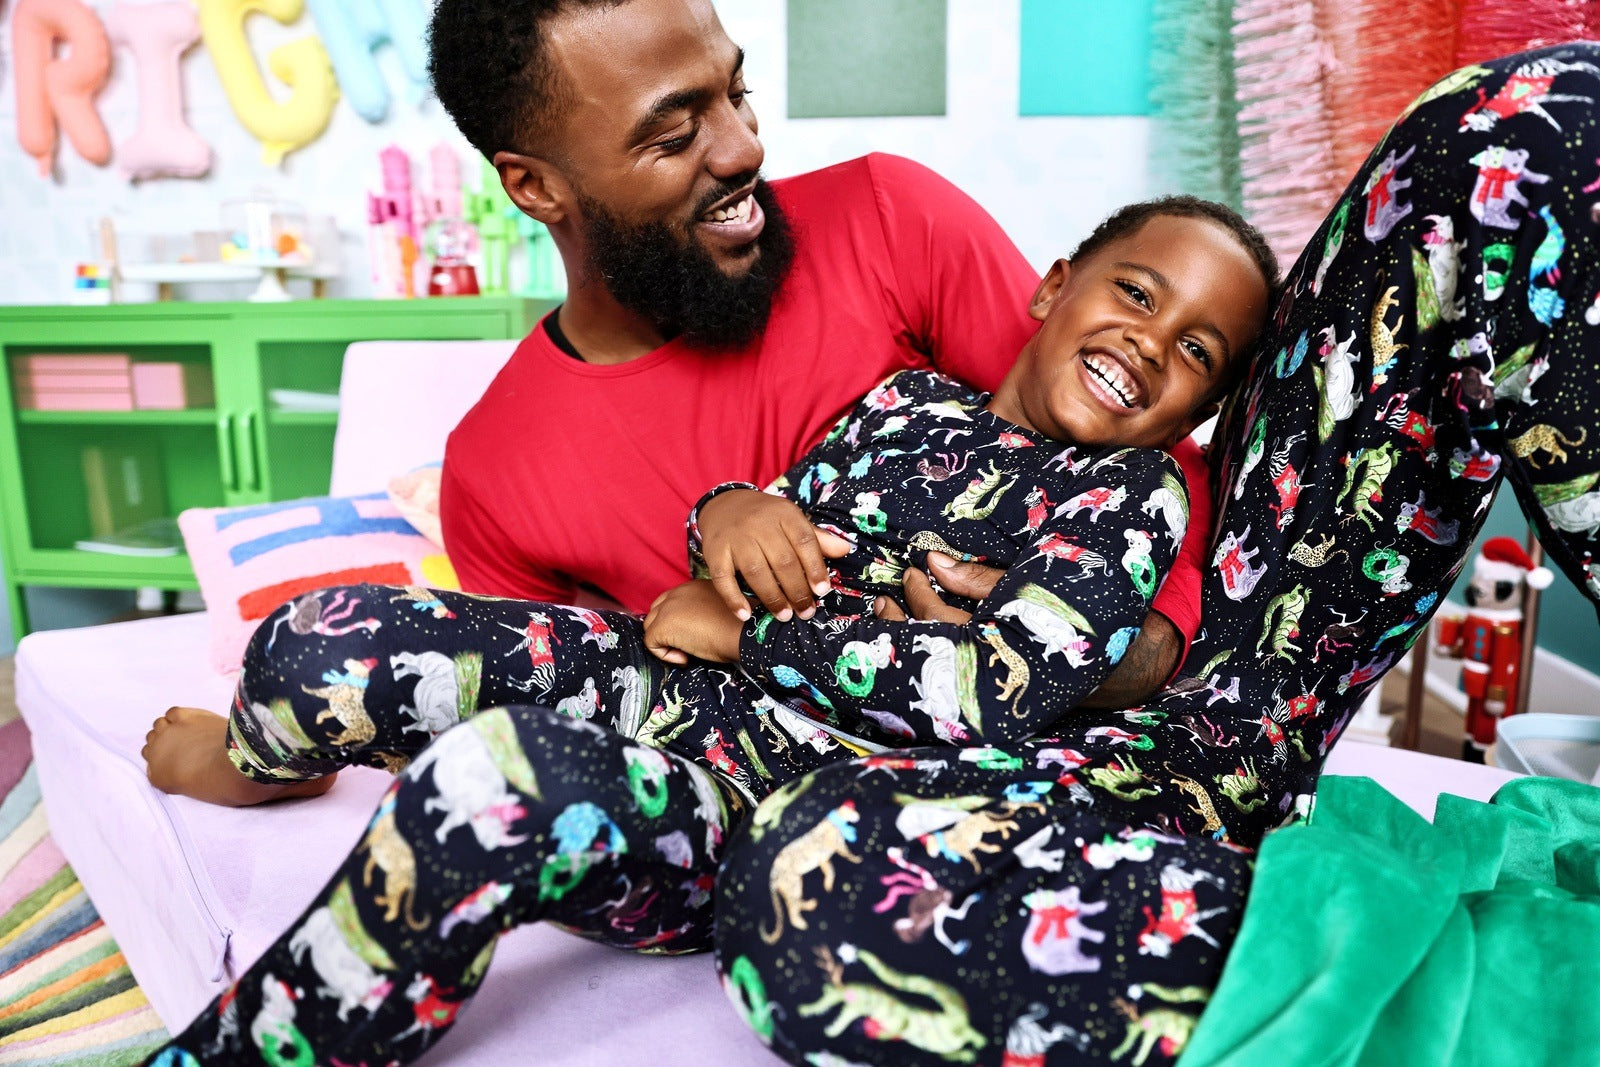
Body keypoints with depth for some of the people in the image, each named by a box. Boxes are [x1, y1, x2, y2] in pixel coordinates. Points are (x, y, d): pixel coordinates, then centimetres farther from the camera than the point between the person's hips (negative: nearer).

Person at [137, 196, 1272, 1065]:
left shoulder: (1135, 493, 0)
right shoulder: (908, 399, 14)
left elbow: (1003, 689, -15)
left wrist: (749, 631, -11)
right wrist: (731, 509, -8)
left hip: (756, 817, -5)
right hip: (647, 670, 5)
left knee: (497, 783, -35)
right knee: (316, 651, -10)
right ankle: (264, 751, 28)